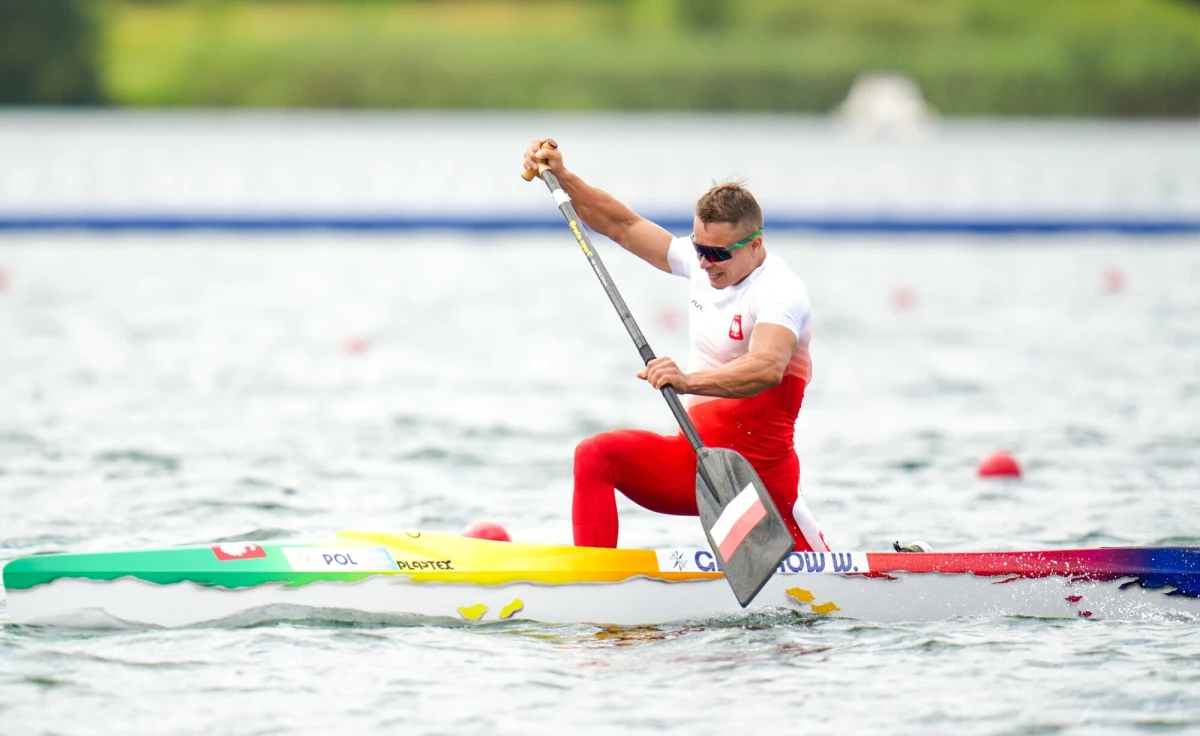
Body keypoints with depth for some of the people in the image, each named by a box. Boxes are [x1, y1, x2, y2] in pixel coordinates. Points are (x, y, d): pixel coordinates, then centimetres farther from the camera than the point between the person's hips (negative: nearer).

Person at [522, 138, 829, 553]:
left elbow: (768, 368, -37)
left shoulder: (781, 292, -18)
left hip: (758, 472, -7)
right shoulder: (701, 263, 6)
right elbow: (623, 226, 12)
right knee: (596, 456, -15)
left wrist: (688, 382, -51)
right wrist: (562, 178, 0)